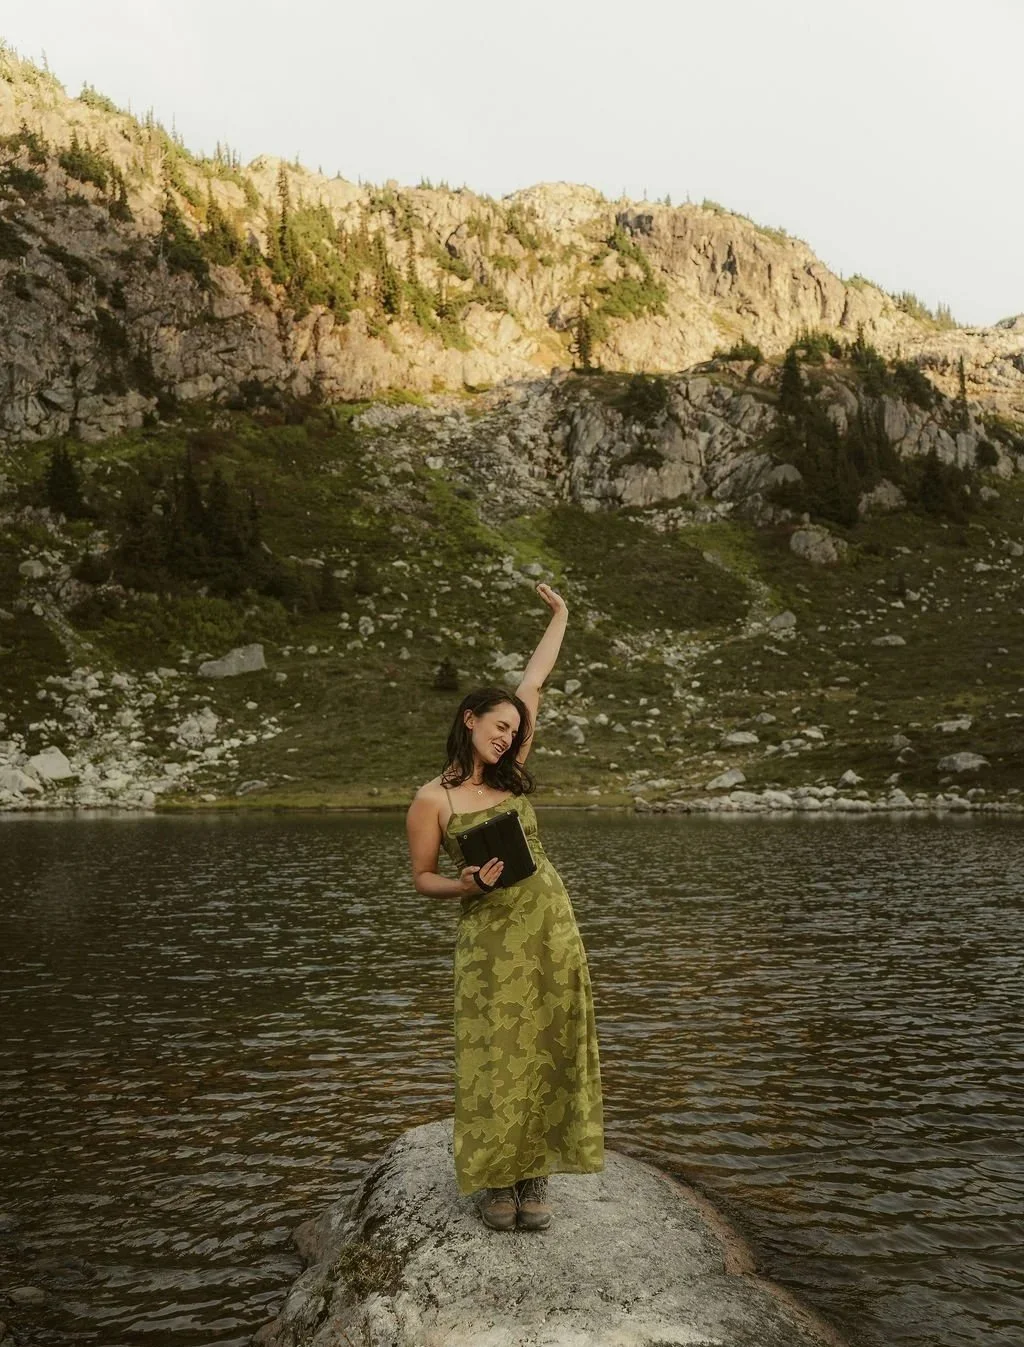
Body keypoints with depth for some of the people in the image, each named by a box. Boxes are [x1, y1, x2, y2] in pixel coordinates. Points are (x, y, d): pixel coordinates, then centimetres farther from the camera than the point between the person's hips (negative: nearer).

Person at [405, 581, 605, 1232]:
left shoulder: (508, 775, 7)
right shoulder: (432, 800, -5)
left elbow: (533, 685, 14)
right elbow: (422, 877, 2)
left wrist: (561, 617, 23)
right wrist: (466, 885, -18)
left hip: (552, 921, 5)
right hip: (491, 936, -4)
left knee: (549, 1050, 6)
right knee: (496, 1056, 0)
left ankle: (535, 1176, 18)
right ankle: (495, 1180, 17)